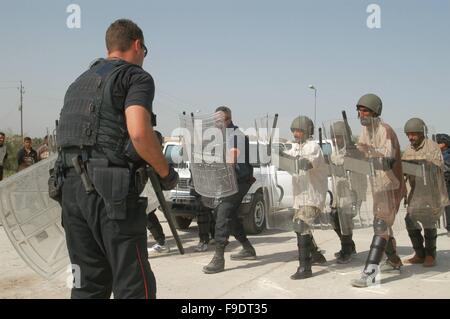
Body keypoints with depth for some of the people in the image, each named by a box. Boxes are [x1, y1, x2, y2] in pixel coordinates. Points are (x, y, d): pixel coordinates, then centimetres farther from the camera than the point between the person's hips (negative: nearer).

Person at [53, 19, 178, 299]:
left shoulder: (80, 83, 23)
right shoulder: (136, 76, -1)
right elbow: (139, 132, -18)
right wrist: (166, 172, -5)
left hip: (70, 187, 8)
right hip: (110, 190, -7)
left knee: (90, 283, 14)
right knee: (134, 285, -1)